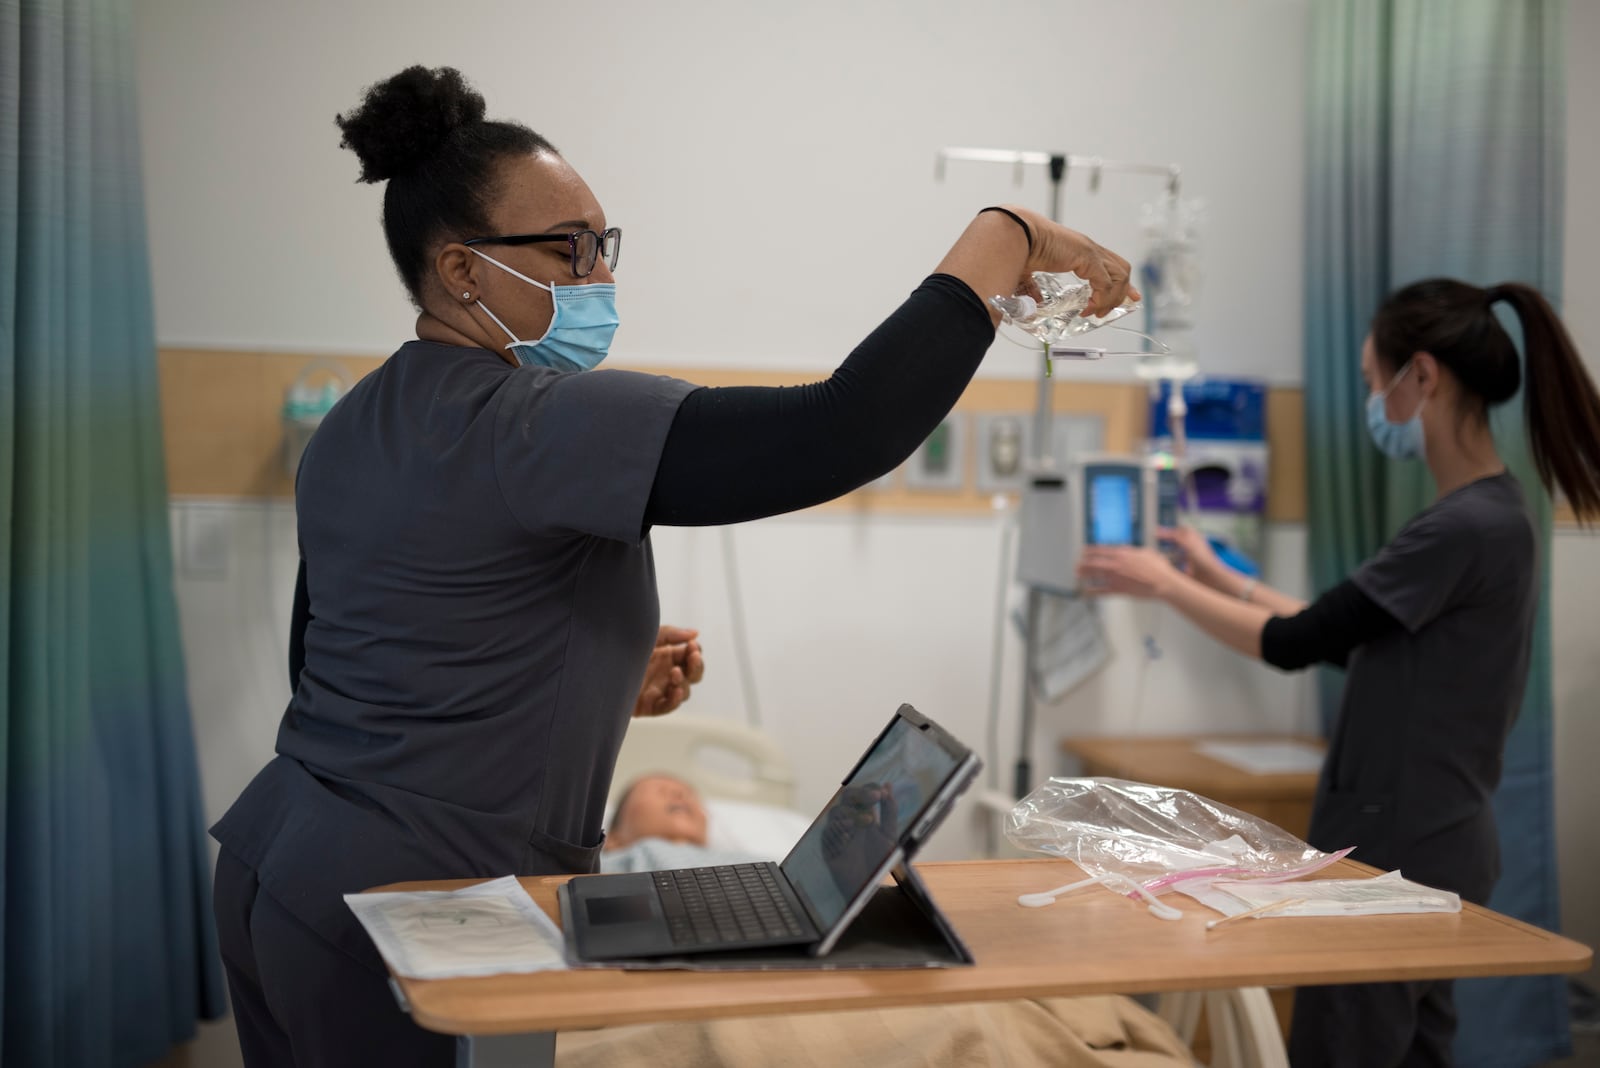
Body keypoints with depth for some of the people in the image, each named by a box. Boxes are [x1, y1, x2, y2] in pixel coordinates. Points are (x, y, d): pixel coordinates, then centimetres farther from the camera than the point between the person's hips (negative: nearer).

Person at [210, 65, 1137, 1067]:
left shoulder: (358, 425, 10)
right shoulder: (534, 423, -21)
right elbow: (838, 435, -31)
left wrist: (604, 675, 12)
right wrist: (1004, 239, -20)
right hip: (403, 911, -9)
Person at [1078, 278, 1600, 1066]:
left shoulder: (1467, 528, -21)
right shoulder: (1488, 515, 10)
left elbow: (1293, 644, -16)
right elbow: (1345, 637, 17)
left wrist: (1164, 586, -3)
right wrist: (1223, 581, 18)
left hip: (1399, 856, -9)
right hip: (1423, 850, 9)